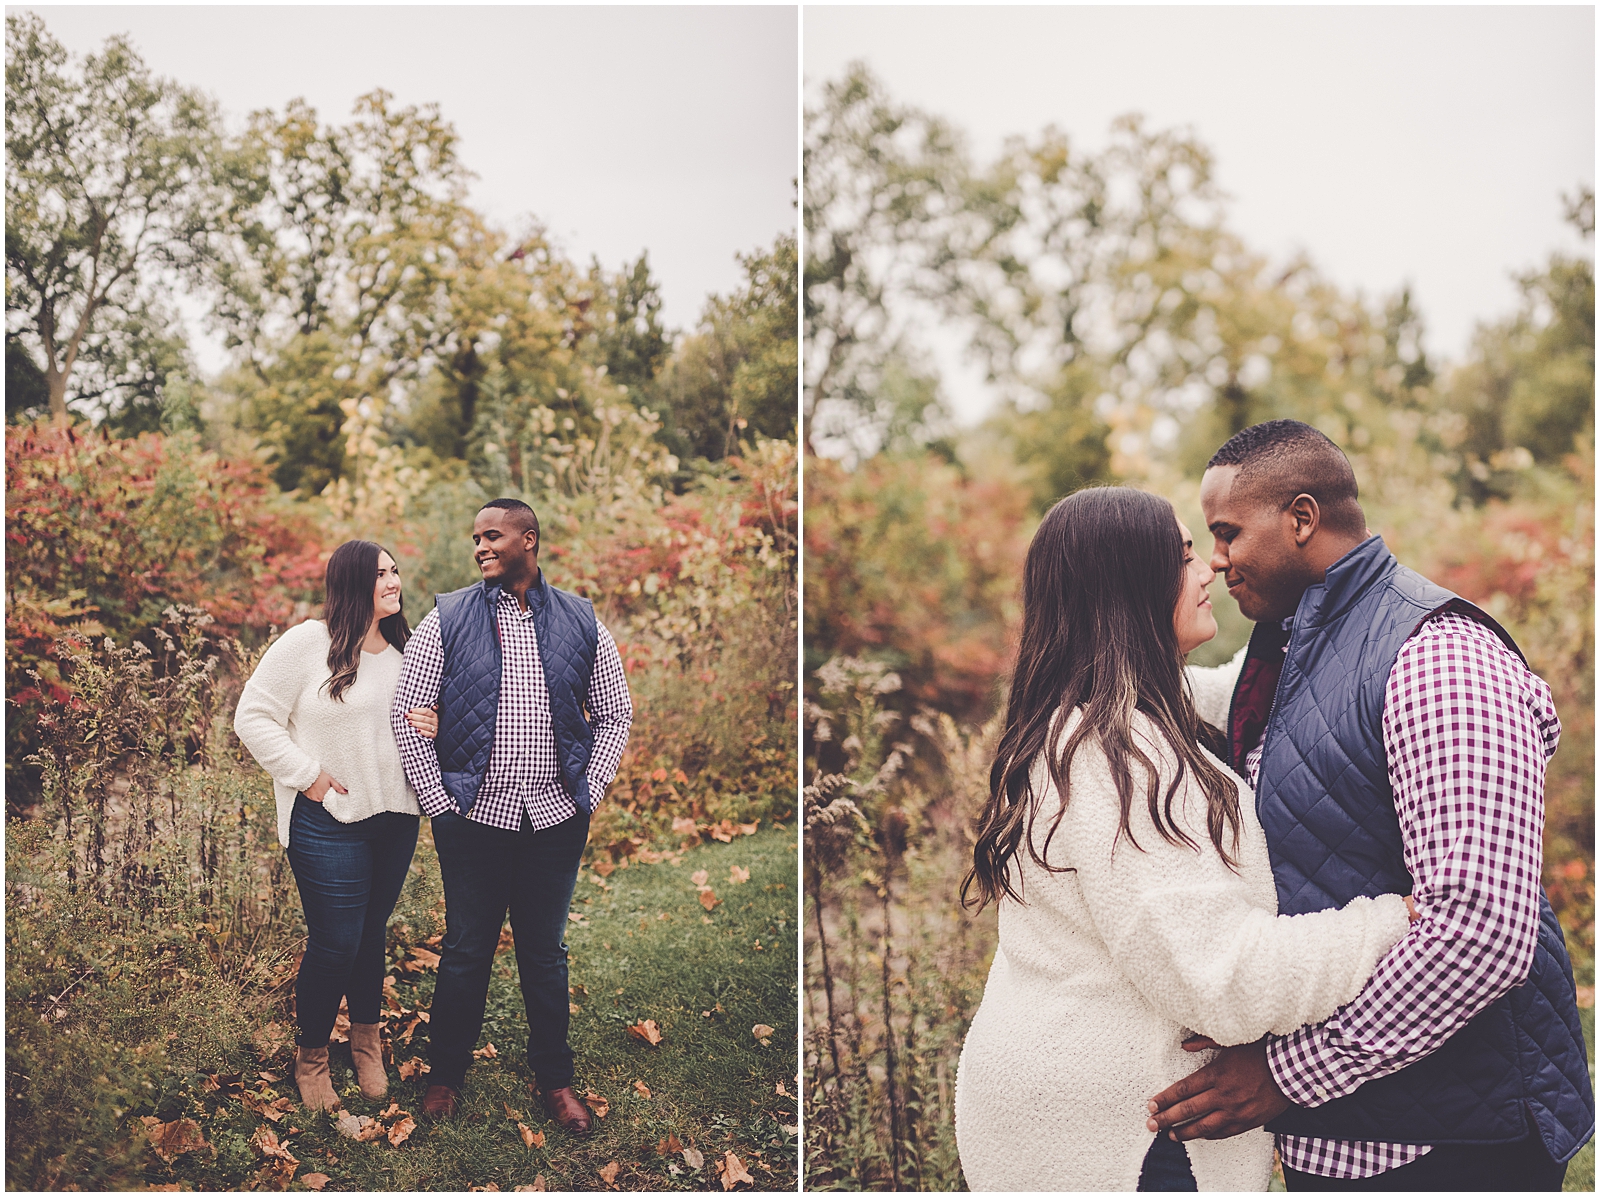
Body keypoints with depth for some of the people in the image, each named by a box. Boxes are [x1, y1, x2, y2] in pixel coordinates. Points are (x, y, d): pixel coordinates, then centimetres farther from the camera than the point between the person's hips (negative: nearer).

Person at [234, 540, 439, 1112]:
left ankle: (366, 1041, 33)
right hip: (329, 822, -6)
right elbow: (254, 718, -9)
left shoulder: (401, 650, 10)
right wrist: (306, 776, -12)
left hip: (396, 817, 6)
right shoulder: (307, 643, -10)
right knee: (334, 944, -2)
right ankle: (310, 1055, 19)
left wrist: (432, 728, -2)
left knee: (372, 935, 15)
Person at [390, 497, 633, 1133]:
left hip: (555, 819, 1)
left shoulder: (581, 623, 3)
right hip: (473, 817, -1)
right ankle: (446, 1073, 27)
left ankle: (555, 1078, 26)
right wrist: (439, 799, -5)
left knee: (546, 953, 12)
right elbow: (407, 711, 0)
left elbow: (615, 714, 9)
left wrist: (586, 793, 1)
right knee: (465, 953, 9)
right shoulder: (447, 619, -1)